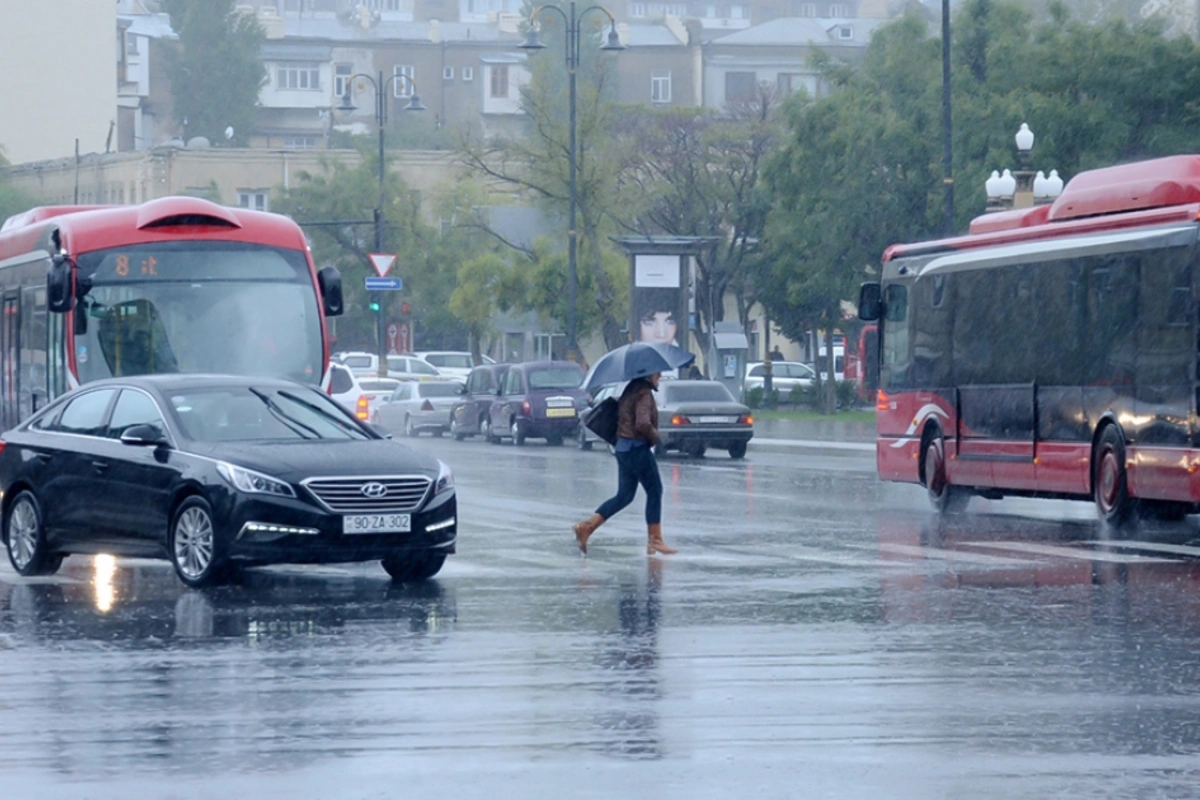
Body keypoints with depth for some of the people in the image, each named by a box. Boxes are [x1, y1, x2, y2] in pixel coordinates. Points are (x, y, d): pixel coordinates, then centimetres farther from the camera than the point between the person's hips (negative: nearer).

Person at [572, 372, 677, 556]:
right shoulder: (644, 393, -16)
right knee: (654, 492, 2)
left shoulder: (630, 391, 13)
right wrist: (655, 436, -11)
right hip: (638, 448, -9)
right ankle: (655, 541, 5)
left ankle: (587, 526, 1)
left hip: (623, 447, 9)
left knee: (624, 496, 12)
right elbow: (643, 423, -28)